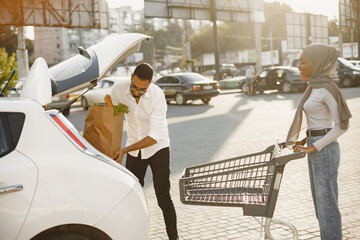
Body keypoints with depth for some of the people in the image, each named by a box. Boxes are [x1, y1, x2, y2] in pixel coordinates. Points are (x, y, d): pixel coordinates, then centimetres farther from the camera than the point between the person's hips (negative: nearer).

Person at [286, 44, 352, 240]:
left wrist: (314, 147, -18)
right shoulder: (315, 86, 9)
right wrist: (307, 140, 11)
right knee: (320, 201, 16)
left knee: (327, 204, -1)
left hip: (325, 151, -9)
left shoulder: (328, 89, -18)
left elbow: (341, 126, -16)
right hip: (315, 147, 9)